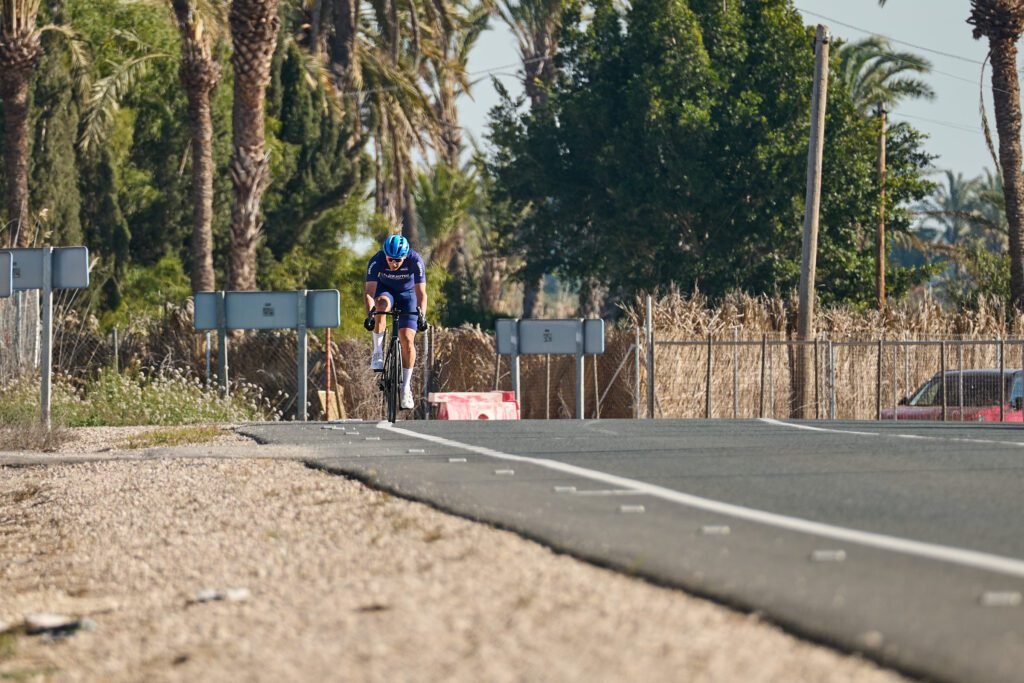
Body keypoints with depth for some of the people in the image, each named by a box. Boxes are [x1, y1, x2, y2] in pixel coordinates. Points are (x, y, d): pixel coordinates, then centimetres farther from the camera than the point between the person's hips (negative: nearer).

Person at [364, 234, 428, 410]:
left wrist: (422, 315, -48)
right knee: (381, 303, -37)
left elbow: (421, 293, -33)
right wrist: (369, 313, -50)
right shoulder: (377, 261, -30)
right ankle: (378, 353, -27)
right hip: (385, 290, 0)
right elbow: (370, 292, -34)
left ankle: (406, 388, 1)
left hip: (407, 295, 0)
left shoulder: (415, 261, -31)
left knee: (407, 339, -13)